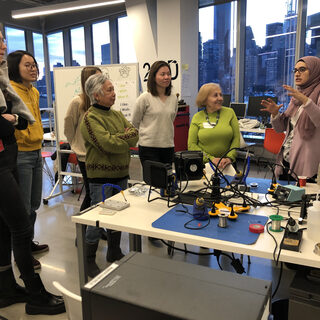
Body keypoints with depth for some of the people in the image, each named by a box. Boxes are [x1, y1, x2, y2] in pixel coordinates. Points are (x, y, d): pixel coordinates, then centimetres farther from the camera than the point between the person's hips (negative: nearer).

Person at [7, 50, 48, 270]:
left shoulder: (34, 91, 14)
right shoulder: (10, 90, -13)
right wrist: (23, 138, -18)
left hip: (36, 153, 9)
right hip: (20, 154, -8)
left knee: (34, 204, 18)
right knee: (23, 208, 1)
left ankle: (28, 243, 36)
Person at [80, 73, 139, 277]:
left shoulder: (117, 114, 12)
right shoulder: (90, 118, -11)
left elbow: (135, 135, 1)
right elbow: (107, 144, -24)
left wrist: (117, 138, -15)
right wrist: (125, 139, -8)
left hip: (121, 174, 7)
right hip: (101, 177, -7)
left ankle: (115, 253, 34)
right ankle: (89, 261, 18)